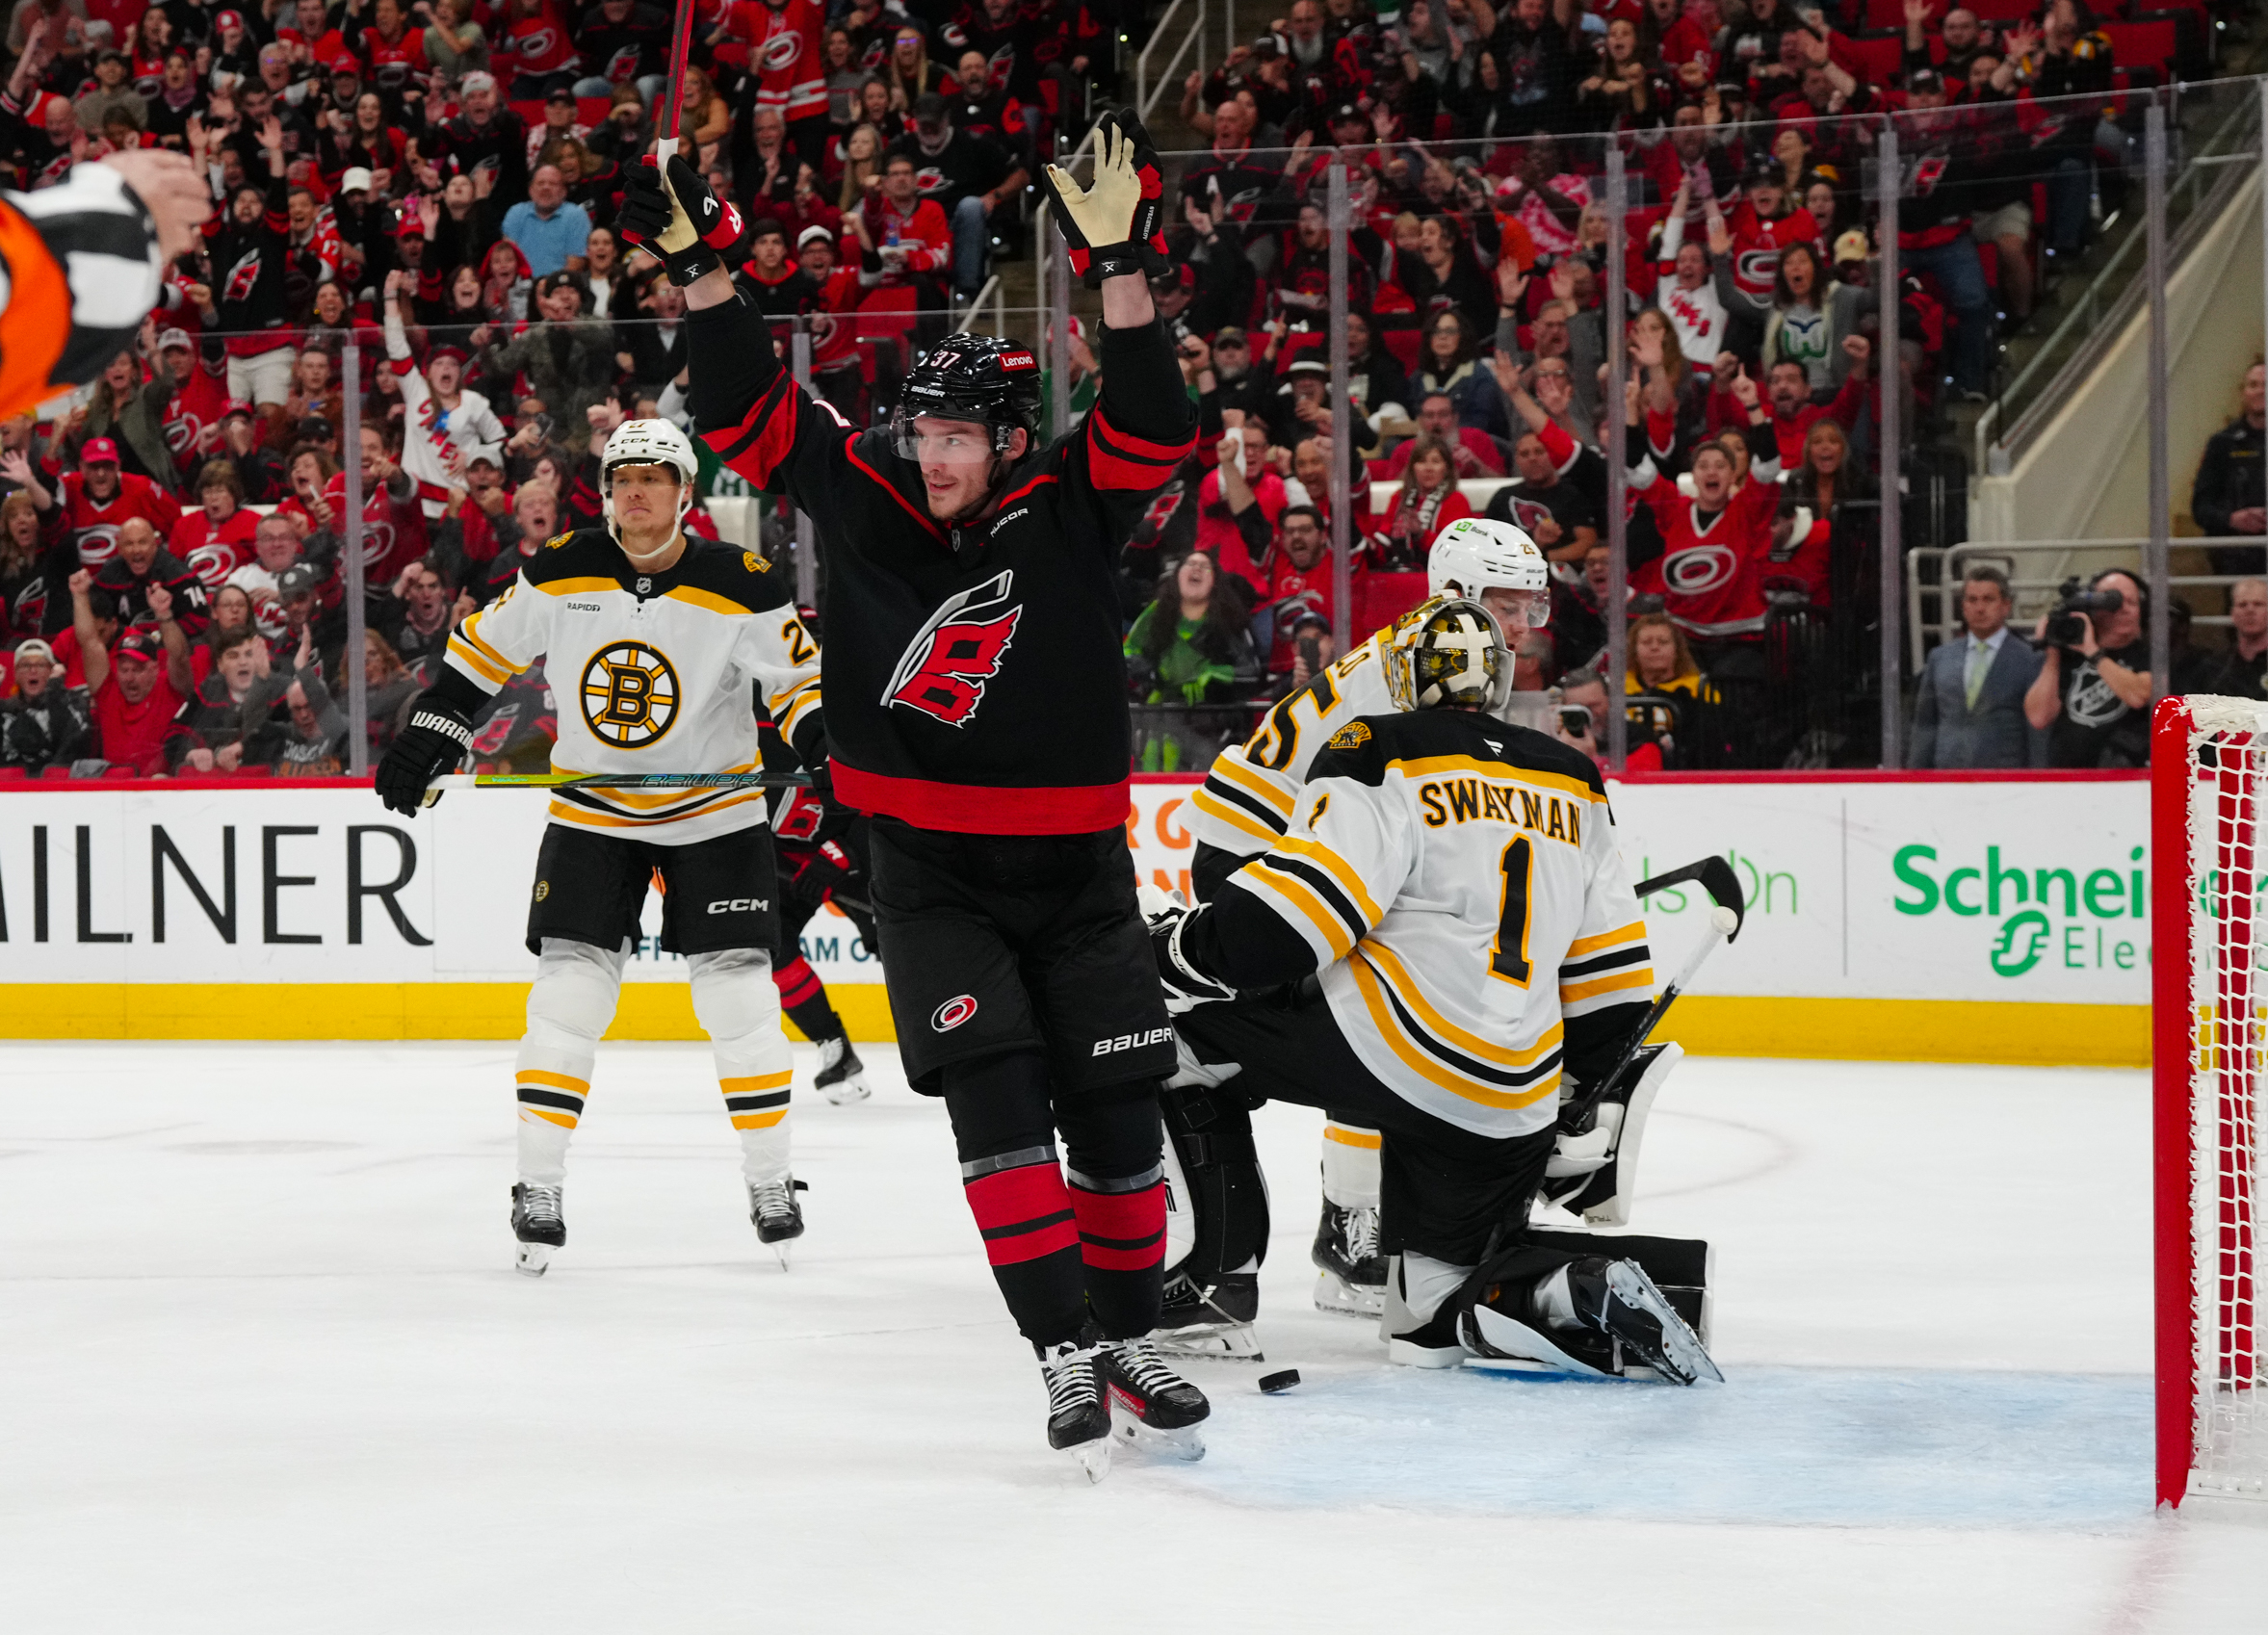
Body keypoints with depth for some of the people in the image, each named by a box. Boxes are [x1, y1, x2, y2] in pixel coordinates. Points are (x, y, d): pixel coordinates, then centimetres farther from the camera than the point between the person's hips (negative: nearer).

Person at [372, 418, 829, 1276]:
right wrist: (428, 733, 3)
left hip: (715, 813, -1)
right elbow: (485, 647, 6)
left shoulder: (741, 585, -14)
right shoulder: (560, 572, -8)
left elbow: (798, 677, -8)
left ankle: (770, 1182, 11)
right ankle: (538, 1187, 2)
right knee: (568, 990, -6)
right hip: (592, 811, 1)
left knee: (739, 994, -3)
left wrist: (821, 736, -28)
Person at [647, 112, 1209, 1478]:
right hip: (930, 877, 0)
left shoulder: (1072, 510, -8)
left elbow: (1154, 428, -24)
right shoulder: (866, 499, -2)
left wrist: (1123, 266, -36)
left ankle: (1131, 1347, 23)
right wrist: (706, 271, -13)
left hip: (1076, 874, 0)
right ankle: (1070, 1364, -10)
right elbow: (747, 414, -2)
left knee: (1119, 1124, 5)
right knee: (999, 1103, -13)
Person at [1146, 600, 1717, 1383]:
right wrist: (1583, 1084, 33)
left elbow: (1290, 909, -14)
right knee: (1433, 1317, 18)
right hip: (1515, 1106, 7)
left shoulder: (1381, 754, -2)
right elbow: (1612, 976, 20)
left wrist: (1184, 943, 1)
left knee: (1183, 1012, 11)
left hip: (1395, 1045, -6)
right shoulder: (1574, 786, 19)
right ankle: (1589, 1293, -10)